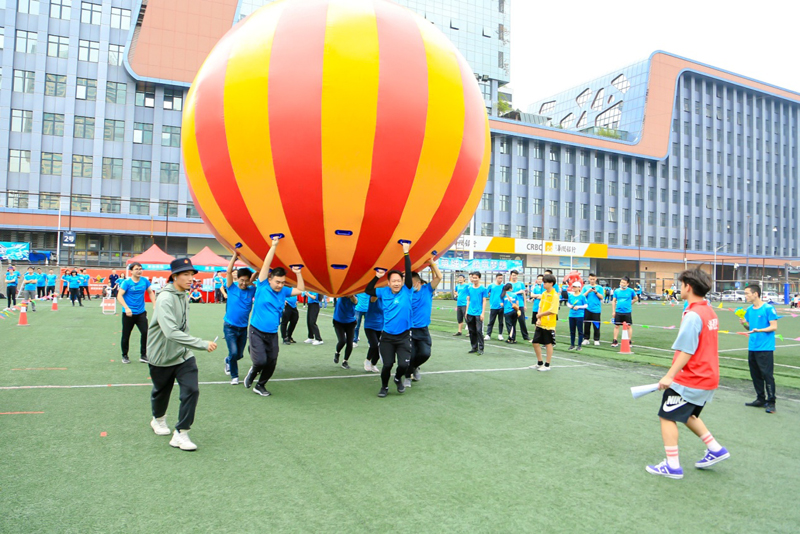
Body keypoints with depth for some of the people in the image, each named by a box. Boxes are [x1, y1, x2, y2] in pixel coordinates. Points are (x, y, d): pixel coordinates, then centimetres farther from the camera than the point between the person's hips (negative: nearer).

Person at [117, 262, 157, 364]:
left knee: (145, 332, -9)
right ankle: (124, 356, 28)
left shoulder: (145, 281, 1)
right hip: (128, 314, -3)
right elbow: (119, 296, -16)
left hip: (141, 313, 3)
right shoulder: (127, 282, -10)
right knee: (126, 336, 9)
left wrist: (155, 305, 5)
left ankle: (143, 355, 5)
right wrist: (126, 308, -28)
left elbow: (151, 292, 15)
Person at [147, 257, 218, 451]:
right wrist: (202, 344, -39)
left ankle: (180, 434, 1)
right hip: (162, 356, -5)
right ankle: (158, 420, 48)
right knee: (161, 392, 17)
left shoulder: (183, 296, 1)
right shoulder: (165, 299, -25)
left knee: (191, 390, -9)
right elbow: (171, 332, -37)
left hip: (183, 355, 5)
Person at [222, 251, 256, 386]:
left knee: (240, 354, 13)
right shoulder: (232, 288, -7)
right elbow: (228, 271, -16)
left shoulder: (252, 290, -1)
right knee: (233, 353, -12)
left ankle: (228, 360, 46)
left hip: (243, 328, 3)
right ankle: (234, 376, 10)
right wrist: (235, 255, -18)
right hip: (230, 327, -3)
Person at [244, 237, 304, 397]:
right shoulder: (263, 286, -7)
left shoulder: (283, 291, 4)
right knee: (260, 361, -14)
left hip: (273, 334, 4)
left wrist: (298, 273, 5)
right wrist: (274, 246, -16)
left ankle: (260, 386, 29)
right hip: (257, 332, -4)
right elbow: (266, 265, -13)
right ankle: (253, 372, 22)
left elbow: (301, 290, 15)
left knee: (271, 363, 6)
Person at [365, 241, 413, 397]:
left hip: (403, 336, -1)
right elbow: (368, 291, 8)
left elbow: (408, 272, -14)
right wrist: (377, 277, -3)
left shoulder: (407, 290, -5)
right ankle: (384, 387, 28)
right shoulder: (384, 292, 1)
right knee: (387, 365, 1)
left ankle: (398, 379, 25)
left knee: (404, 364, -9)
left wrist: (405, 253, -19)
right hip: (387, 336, 1)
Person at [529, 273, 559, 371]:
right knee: (535, 342, 10)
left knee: (548, 344, 5)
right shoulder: (544, 294, 9)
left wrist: (540, 315, -11)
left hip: (549, 324, -7)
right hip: (540, 324, 7)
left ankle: (547, 365, 16)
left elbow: (552, 311, -21)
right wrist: (538, 319, 0)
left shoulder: (555, 295, -14)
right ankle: (540, 363, 26)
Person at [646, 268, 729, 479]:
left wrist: (669, 376, -21)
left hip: (690, 380, -9)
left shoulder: (693, 315, -21)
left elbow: (686, 351, -24)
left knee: (667, 416, 2)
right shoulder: (710, 312, 8)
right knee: (688, 415, 27)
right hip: (708, 377, 9)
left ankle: (672, 465, 6)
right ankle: (716, 449, 29)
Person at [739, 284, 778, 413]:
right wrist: (744, 323, -2)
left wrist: (759, 330, -23)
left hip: (765, 348, -7)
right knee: (755, 375, 11)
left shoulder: (768, 308, -9)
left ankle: (771, 402, 2)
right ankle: (761, 399, 22)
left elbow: (774, 326, -11)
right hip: (752, 347, 7)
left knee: (767, 374, -6)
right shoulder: (749, 310, 11)